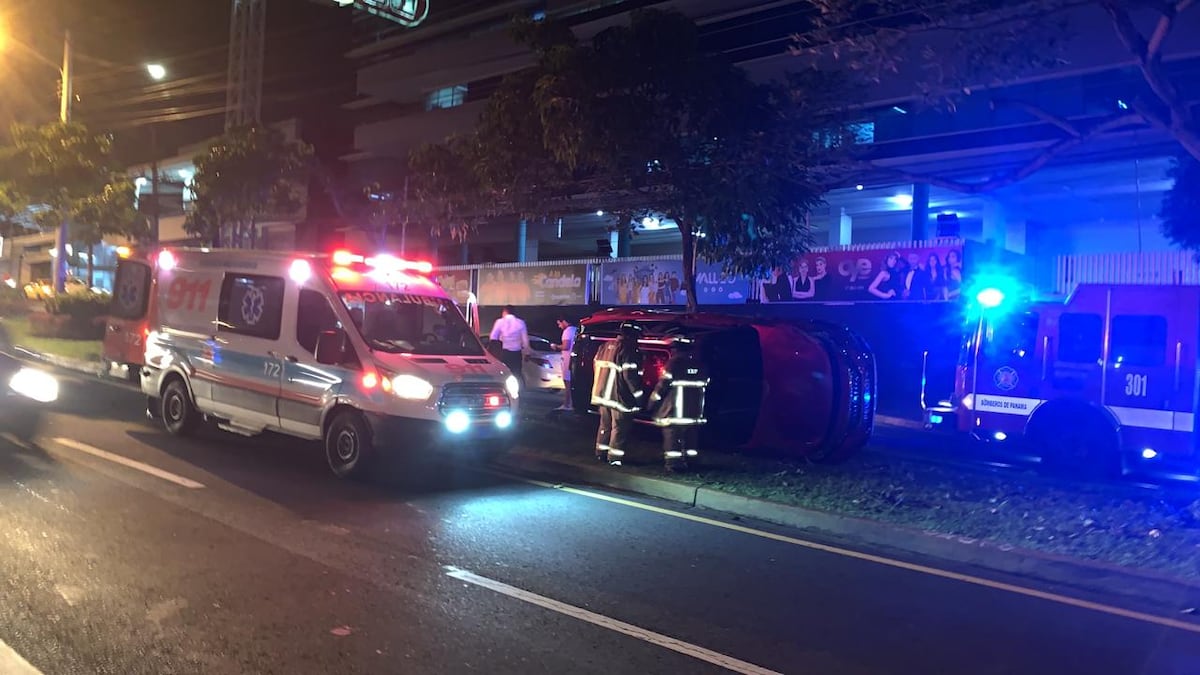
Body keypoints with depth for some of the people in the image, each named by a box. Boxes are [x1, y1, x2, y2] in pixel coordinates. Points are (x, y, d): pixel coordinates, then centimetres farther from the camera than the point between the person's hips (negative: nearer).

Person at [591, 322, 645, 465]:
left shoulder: (605, 346, 9)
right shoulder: (630, 350, -16)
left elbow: (596, 366, 16)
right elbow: (631, 375, -20)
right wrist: (638, 395, -12)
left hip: (602, 393, 8)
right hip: (620, 396, -8)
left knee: (605, 424, 19)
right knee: (620, 427, 1)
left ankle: (601, 453, 25)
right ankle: (614, 457, 2)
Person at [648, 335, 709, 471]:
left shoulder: (674, 362, -10)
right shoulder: (701, 364, 10)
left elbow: (664, 383, -11)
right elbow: (705, 386, 16)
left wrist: (653, 399, -1)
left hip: (675, 410, -6)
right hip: (696, 410, 6)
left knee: (672, 435, -2)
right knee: (691, 436, 12)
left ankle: (674, 463, -4)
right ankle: (690, 462, 16)